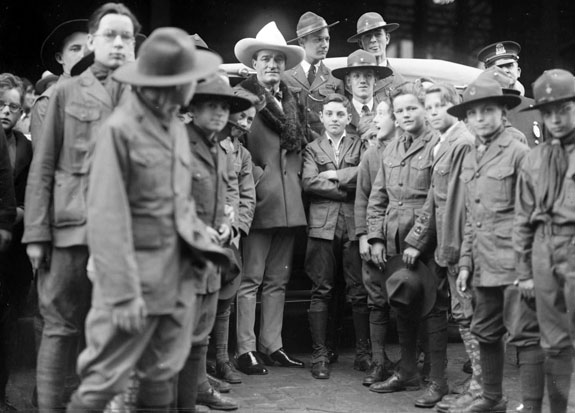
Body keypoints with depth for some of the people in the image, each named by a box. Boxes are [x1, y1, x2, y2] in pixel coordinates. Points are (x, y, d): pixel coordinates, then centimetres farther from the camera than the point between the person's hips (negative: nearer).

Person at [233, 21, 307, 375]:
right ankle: (245, 349, 3)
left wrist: (294, 177, 10)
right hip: (258, 200, -7)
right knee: (251, 278, -3)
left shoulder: (292, 101, 17)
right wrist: (257, 177, -11)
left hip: (289, 202, 7)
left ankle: (272, 345, 18)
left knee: (278, 279, 11)